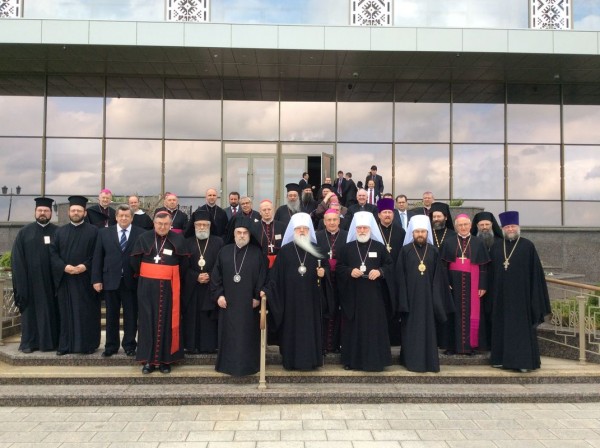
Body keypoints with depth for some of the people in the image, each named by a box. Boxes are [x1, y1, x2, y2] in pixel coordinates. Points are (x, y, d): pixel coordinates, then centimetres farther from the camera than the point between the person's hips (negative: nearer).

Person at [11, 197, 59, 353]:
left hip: (51, 280, 0)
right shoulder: (24, 232, 6)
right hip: (30, 280, 0)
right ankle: (29, 342, 13)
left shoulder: (58, 232, 5)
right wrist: (20, 281, -6)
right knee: (31, 310, 6)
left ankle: (50, 341, 14)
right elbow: (17, 258, 2)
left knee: (50, 310, 6)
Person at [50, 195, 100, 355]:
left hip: (86, 279, -3)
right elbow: (53, 253, 5)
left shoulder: (93, 231, 2)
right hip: (65, 279, 3)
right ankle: (65, 344, 14)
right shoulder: (60, 231, 12)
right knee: (66, 312, 6)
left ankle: (88, 344, 9)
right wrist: (64, 267, -12)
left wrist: (86, 266, -17)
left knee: (87, 312, 1)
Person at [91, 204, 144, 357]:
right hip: (110, 280, 2)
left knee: (131, 316, 7)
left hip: (132, 281, -1)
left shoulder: (141, 234, -1)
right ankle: (111, 346, 23)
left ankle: (129, 346, 21)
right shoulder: (104, 233, 5)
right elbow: (97, 257, 4)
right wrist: (96, 279, -2)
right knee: (111, 316, 11)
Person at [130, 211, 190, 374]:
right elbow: (135, 260, 7)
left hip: (169, 286, 0)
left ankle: (165, 359, 11)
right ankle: (148, 359, 9)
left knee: (167, 321, 3)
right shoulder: (144, 237, -1)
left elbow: (183, 263, 6)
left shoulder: (178, 239, -3)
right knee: (148, 321, 3)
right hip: (147, 286, 1)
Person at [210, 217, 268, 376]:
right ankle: (228, 364, 18)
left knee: (247, 334, 3)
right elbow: (216, 275, 5)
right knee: (229, 334, 7)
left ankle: (248, 365, 12)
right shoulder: (225, 251, 5)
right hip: (228, 301, 2)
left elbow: (262, 276, -2)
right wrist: (218, 294, -3)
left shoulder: (257, 253, 0)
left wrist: (258, 296, -9)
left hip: (249, 302, -2)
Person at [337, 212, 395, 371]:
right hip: (353, 295, 1)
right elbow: (339, 268, 6)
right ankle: (352, 360, 14)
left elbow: (390, 265, 4)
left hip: (374, 295, -1)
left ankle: (375, 360, 10)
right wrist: (350, 271, -13)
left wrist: (380, 271, -14)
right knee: (353, 328, 5)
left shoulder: (379, 247, 4)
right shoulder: (347, 247, 6)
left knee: (374, 327, 1)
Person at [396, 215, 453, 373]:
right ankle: (411, 360, 11)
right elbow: (400, 276, -3)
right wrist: (403, 298, -9)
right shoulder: (405, 251, -1)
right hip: (410, 295, -2)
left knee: (428, 328, 6)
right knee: (411, 329, 3)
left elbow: (438, 277, 5)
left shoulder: (434, 251, 5)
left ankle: (429, 361, 15)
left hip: (427, 296, 2)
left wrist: (436, 298, -3)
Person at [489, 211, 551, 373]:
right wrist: (492, 292, 5)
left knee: (522, 326, 0)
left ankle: (524, 361, 6)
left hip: (520, 294, -3)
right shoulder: (496, 247, 8)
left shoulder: (528, 246, -2)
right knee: (502, 326, 9)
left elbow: (535, 272, -3)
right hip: (501, 295, 4)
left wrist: (534, 296, -8)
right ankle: (502, 358, 18)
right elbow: (491, 271, 10)